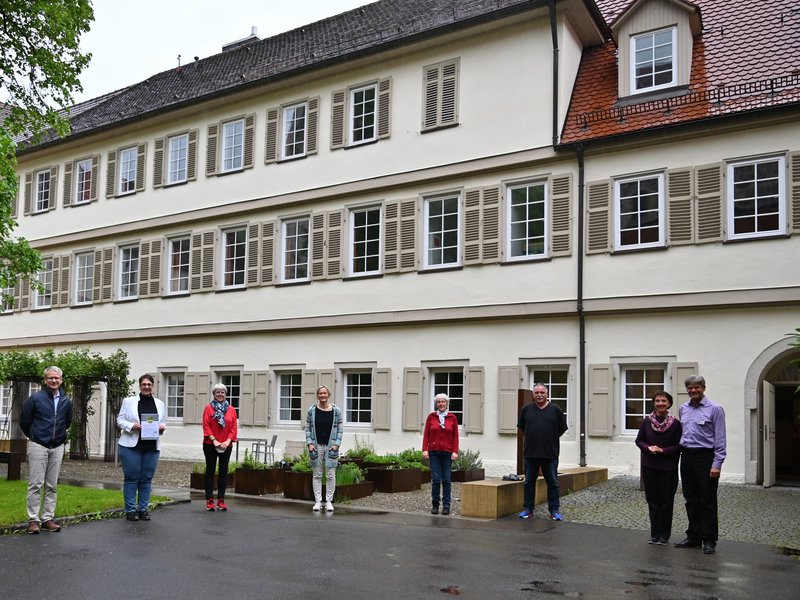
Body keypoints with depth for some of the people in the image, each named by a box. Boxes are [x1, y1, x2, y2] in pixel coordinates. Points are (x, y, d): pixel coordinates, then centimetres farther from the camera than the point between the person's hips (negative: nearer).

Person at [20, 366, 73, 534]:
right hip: (38, 446, -4)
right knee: (36, 485, -4)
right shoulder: (36, 398, -6)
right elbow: (24, 420, 4)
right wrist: (33, 436, 13)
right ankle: (33, 520, 1)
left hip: (57, 447, 4)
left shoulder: (66, 401, 5)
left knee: (51, 486, 7)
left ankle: (47, 519, 13)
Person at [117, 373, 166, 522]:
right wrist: (131, 425, -14)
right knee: (131, 477, 0)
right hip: (131, 446, -2)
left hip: (152, 447, 3)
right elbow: (120, 420, 3)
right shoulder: (129, 401, 4)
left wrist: (162, 426, -5)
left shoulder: (159, 404, 12)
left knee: (146, 478, 5)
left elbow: (163, 422, 17)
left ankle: (143, 509, 14)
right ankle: (130, 510, 8)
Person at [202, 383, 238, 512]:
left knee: (223, 472, 4)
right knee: (210, 471, 2)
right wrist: (214, 440, -13)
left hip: (226, 446, 3)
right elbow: (206, 426, -5)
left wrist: (228, 441, -8)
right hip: (210, 444, -2)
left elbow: (234, 427, 5)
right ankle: (209, 500, 6)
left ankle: (221, 500, 10)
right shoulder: (208, 407, 1)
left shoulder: (231, 409, 8)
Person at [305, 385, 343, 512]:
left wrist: (337, 444, -6)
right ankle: (318, 501, 10)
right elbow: (308, 428, 5)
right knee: (317, 475, 5)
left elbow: (339, 429, 3)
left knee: (330, 475, 1)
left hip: (331, 446, -1)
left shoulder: (336, 410, 0)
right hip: (316, 446, 1)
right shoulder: (312, 410, 1)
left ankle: (329, 501, 9)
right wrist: (309, 443, -6)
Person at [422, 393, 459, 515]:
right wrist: (425, 449, -5)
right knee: (435, 479, -2)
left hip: (447, 452, 0)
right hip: (434, 452, 0)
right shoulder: (431, 417, 5)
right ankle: (435, 505, 8)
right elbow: (426, 435, 4)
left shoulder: (453, 418, 5)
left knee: (446, 480, 2)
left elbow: (455, 436, 3)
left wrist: (455, 451, -5)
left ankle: (446, 506, 8)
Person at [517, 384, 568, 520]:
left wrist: (551, 438, 9)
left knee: (553, 483, 3)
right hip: (530, 453, 2)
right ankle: (528, 508, 17)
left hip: (550, 454, -2)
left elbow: (562, 428, 9)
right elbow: (521, 427, 17)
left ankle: (555, 510, 9)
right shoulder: (526, 409, 5)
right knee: (529, 482, 8)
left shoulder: (555, 410, 0)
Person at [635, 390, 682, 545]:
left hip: (668, 467, -2)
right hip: (649, 466, 2)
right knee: (652, 499, 6)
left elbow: (679, 446, -4)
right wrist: (649, 448, -11)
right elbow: (639, 440, 8)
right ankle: (654, 534, 16)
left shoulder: (675, 423, -6)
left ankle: (664, 535, 14)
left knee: (666, 500, 3)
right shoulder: (646, 421, 0)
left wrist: (663, 450, -15)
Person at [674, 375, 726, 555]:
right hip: (686, 457, 6)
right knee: (691, 500, 11)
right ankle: (694, 537, 20)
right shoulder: (683, 409, 12)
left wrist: (717, 464, -14)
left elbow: (720, 439, -9)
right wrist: (680, 449, 11)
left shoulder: (714, 409, -6)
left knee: (707, 501, -1)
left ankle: (709, 540, 6)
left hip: (705, 458, -6)